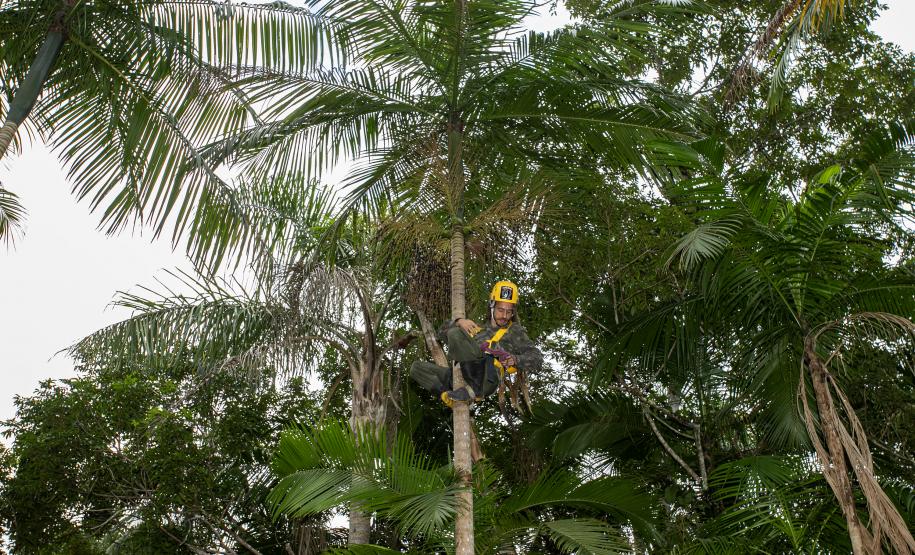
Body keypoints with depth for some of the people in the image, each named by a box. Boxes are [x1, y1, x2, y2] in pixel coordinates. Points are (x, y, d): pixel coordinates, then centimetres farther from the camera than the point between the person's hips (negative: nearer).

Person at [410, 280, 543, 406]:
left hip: (486, 380, -6)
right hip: (464, 377, 6)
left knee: (455, 334, -23)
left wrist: (514, 359, -10)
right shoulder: (479, 329, 33)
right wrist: (459, 321, 7)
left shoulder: (515, 331, 21)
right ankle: (448, 395, -19)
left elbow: (537, 359, 9)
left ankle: (474, 388, -28)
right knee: (416, 367, -1)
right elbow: (442, 333, 28)